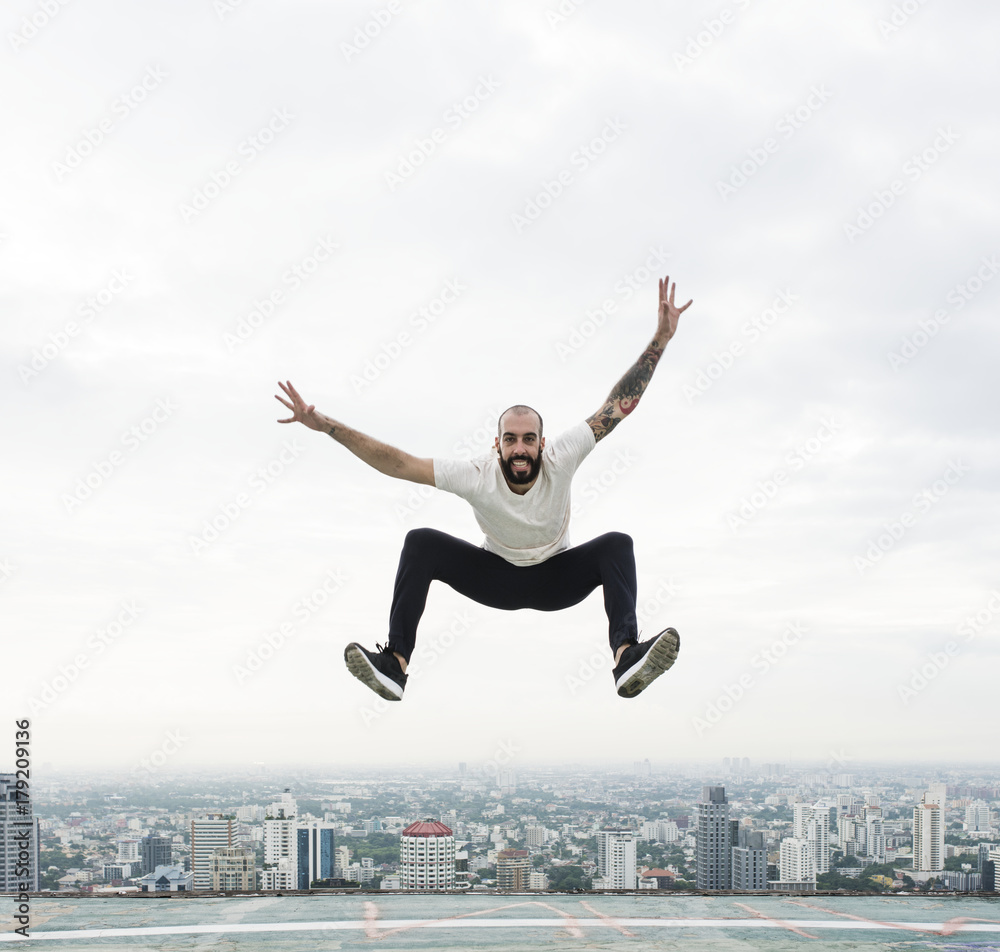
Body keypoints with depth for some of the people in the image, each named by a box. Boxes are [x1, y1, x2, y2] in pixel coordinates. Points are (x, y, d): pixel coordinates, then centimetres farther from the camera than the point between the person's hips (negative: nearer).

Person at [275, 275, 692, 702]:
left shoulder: (560, 459, -26)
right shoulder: (476, 475, -26)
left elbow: (618, 405, -30)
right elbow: (396, 463, -29)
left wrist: (661, 338, -37)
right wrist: (326, 426, -38)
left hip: (557, 578, 0)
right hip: (497, 576, 0)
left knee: (616, 544, -30)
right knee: (421, 542, -23)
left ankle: (627, 658, -46)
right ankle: (395, 663, -31)